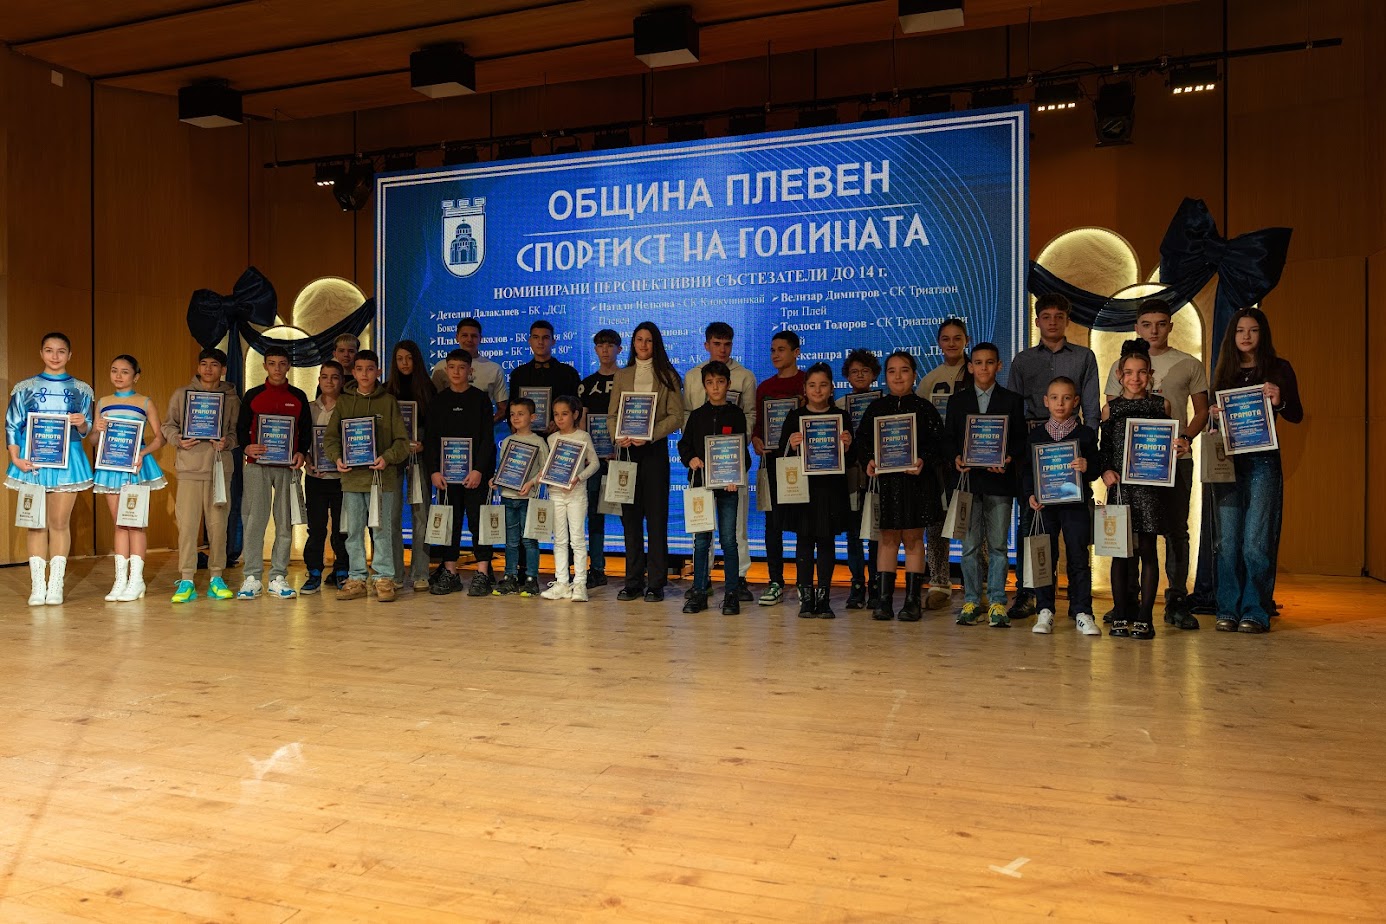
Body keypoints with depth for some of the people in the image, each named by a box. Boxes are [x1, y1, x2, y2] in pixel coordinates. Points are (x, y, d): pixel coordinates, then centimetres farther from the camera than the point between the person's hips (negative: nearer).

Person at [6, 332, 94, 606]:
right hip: (32, 460, 0)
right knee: (36, 523, 2)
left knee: (60, 522, 2)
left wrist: (82, 424, -13)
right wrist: (15, 458, -7)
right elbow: (12, 426, 5)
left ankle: (55, 585, 8)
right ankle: (37, 586, 7)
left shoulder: (81, 390, 8)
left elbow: (87, 430, 10)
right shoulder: (24, 388, 6)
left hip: (67, 460, 0)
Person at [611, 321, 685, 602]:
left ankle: (656, 584, 1)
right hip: (627, 450, 3)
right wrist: (619, 437, -9)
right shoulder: (621, 376, 15)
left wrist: (650, 434, -16)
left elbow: (676, 417, -3)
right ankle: (633, 582, 11)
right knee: (630, 515, 4)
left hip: (655, 450, -3)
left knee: (656, 516, -3)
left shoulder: (667, 376, 5)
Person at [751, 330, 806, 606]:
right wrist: (756, 439, -4)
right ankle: (776, 582, 9)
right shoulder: (764, 387, 15)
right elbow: (758, 422, 16)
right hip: (773, 458, 4)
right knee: (773, 520, 2)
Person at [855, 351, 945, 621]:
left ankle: (913, 601, 10)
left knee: (913, 538, 4)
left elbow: (938, 442, -2)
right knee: (888, 539, 5)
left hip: (916, 480, -2)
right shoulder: (876, 407, 9)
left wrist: (923, 460, -20)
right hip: (885, 480, 2)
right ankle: (884, 600, 9)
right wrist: (869, 460, -12)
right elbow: (861, 440, 7)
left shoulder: (924, 407, 2)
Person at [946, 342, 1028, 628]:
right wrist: (956, 458, -10)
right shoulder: (957, 401, 12)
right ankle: (971, 601, 11)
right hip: (968, 480, 1)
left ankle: (997, 603, 7)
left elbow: (1020, 439, 5)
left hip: (999, 480, -1)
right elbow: (949, 438, 10)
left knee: (997, 544, 2)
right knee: (970, 545, 4)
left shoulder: (1012, 400, 8)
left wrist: (1009, 459, -13)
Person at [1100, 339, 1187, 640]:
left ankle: (1144, 617, 6)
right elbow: (1104, 448, 8)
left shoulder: (1162, 405, 7)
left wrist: (1182, 446, -8)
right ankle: (1121, 616, 10)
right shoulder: (1111, 408, 7)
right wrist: (1105, 471, -9)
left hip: (1151, 485, 0)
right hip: (1120, 485, 0)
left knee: (1147, 549, 1)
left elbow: (1169, 444, 13)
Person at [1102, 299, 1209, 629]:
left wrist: (1187, 437, -9)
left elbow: (1201, 411, 10)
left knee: (1176, 529, 2)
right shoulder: (1121, 367, 10)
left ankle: (1177, 600, 10)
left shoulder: (1190, 365, 9)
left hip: (1176, 458, 0)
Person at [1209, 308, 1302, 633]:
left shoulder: (1279, 369, 4)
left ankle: (1256, 613, 2)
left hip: (1262, 462, -3)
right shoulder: (1223, 372, 13)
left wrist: (1279, 401, -20)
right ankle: (1229, 611, 10)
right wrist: (1217, 417, -7)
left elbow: (1296, 416, 0)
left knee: (1255, 542, -6)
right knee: (1227, 541, 3)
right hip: (1227, 462, 3)